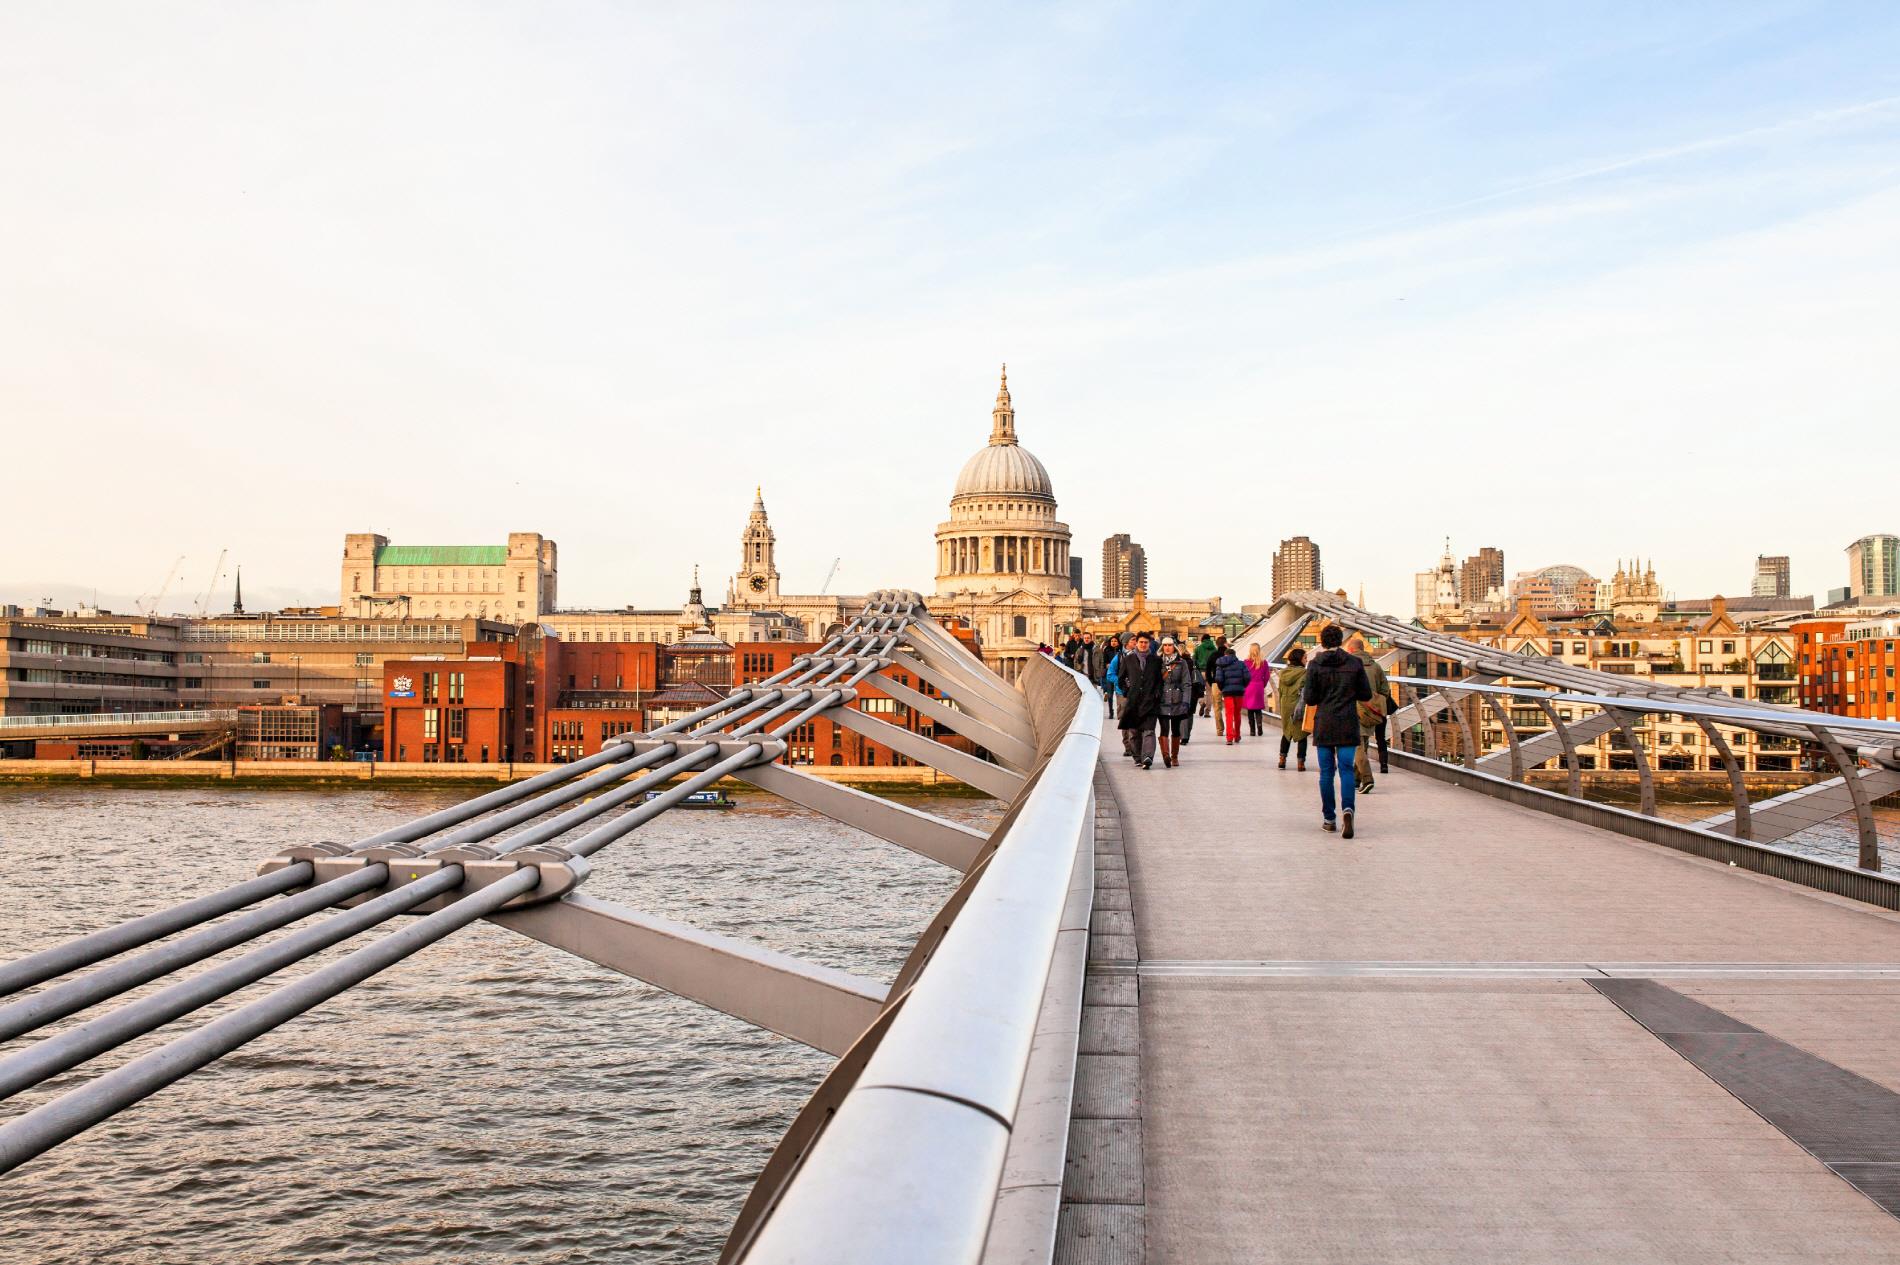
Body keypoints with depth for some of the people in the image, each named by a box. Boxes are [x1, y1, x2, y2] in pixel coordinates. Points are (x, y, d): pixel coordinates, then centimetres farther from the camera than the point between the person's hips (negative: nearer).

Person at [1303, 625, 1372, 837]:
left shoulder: (1315, 665, -6)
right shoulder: (1354, 664, -1)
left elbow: (1310, 699, -7)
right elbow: (1366, 694, 4)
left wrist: (1303, 694, 15)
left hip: (1324, 725, 0)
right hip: (1348, 725, 1)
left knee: (1326, 771, 7)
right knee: (1346, 769, 1)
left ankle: (1328, 818, 10)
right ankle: (1347, 808, -22)